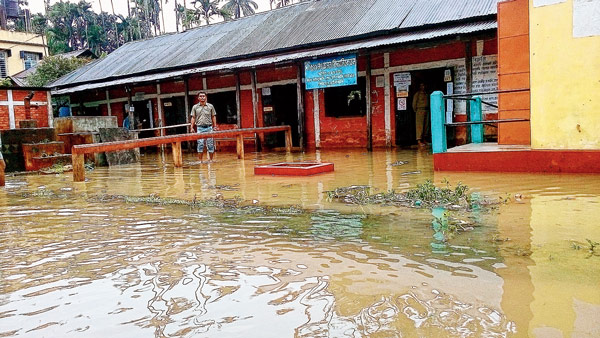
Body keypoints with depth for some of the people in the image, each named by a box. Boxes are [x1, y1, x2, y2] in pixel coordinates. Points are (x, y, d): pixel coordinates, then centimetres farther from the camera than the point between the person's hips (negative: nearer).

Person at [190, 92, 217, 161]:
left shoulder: (210, 106, 7)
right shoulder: (195, 107, 7)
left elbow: (213, 117, 10)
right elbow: (193, 118, 7)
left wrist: (215, 126, 2)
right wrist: (192, 127, -1)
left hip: (209, 127, 0)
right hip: (200, 128, 0)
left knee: (210, 144, 2)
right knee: (200, 144, -3)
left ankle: (210, 159, 11)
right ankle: (200, 160, 2)